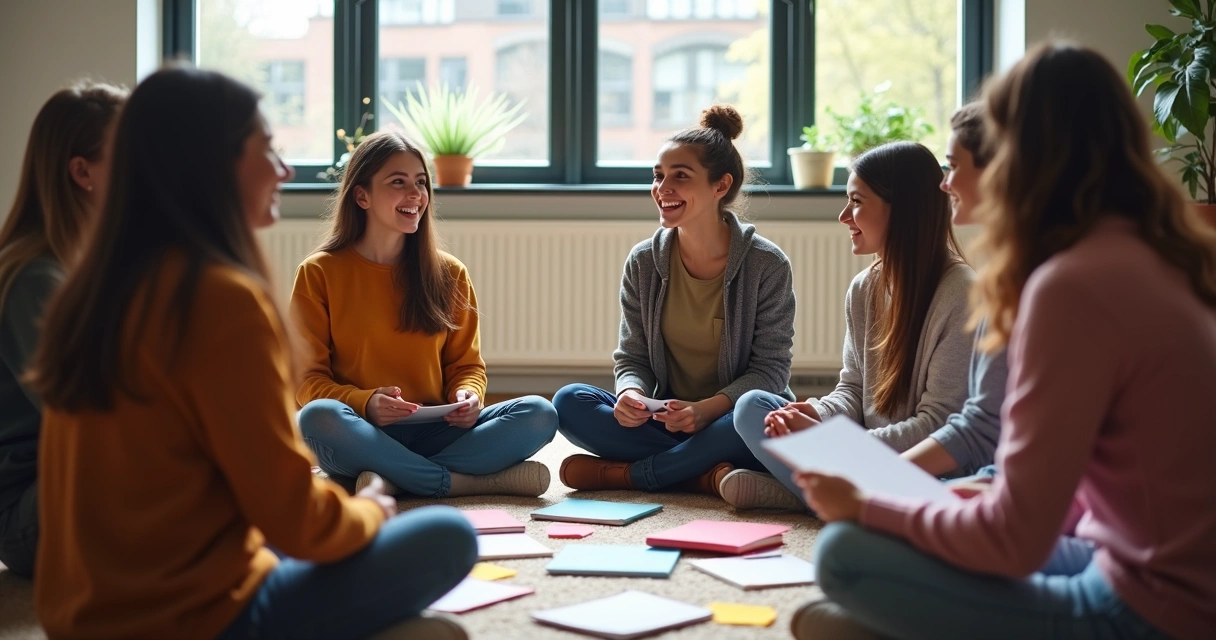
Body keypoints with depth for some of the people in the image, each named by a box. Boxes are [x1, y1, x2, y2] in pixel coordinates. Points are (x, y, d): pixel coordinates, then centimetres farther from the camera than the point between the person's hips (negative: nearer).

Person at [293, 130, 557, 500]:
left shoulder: (448, 274, 10)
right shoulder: (319, 274, 2)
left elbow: (466, 364, 13)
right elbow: (306, 379, -1)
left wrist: (467, 396, -11)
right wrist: (365, 403, -21)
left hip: (432, 433, 3)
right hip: (363, 434, -3)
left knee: (539, 414, -20)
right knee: (319, 418, -37)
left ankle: (391, 479, -27)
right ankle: (475, 480, -28)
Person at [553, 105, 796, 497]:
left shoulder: (767, 265, -8)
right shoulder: (643, 263, 1)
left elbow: (770, 367, -8)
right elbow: (632, 358, 5)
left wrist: (707, 409, -25)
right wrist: (630, 394, -20)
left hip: (728, 418, -3)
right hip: (665, 419, 3)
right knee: (570, 402, -20)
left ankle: (620, 474, -22)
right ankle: (703, 474, -25)